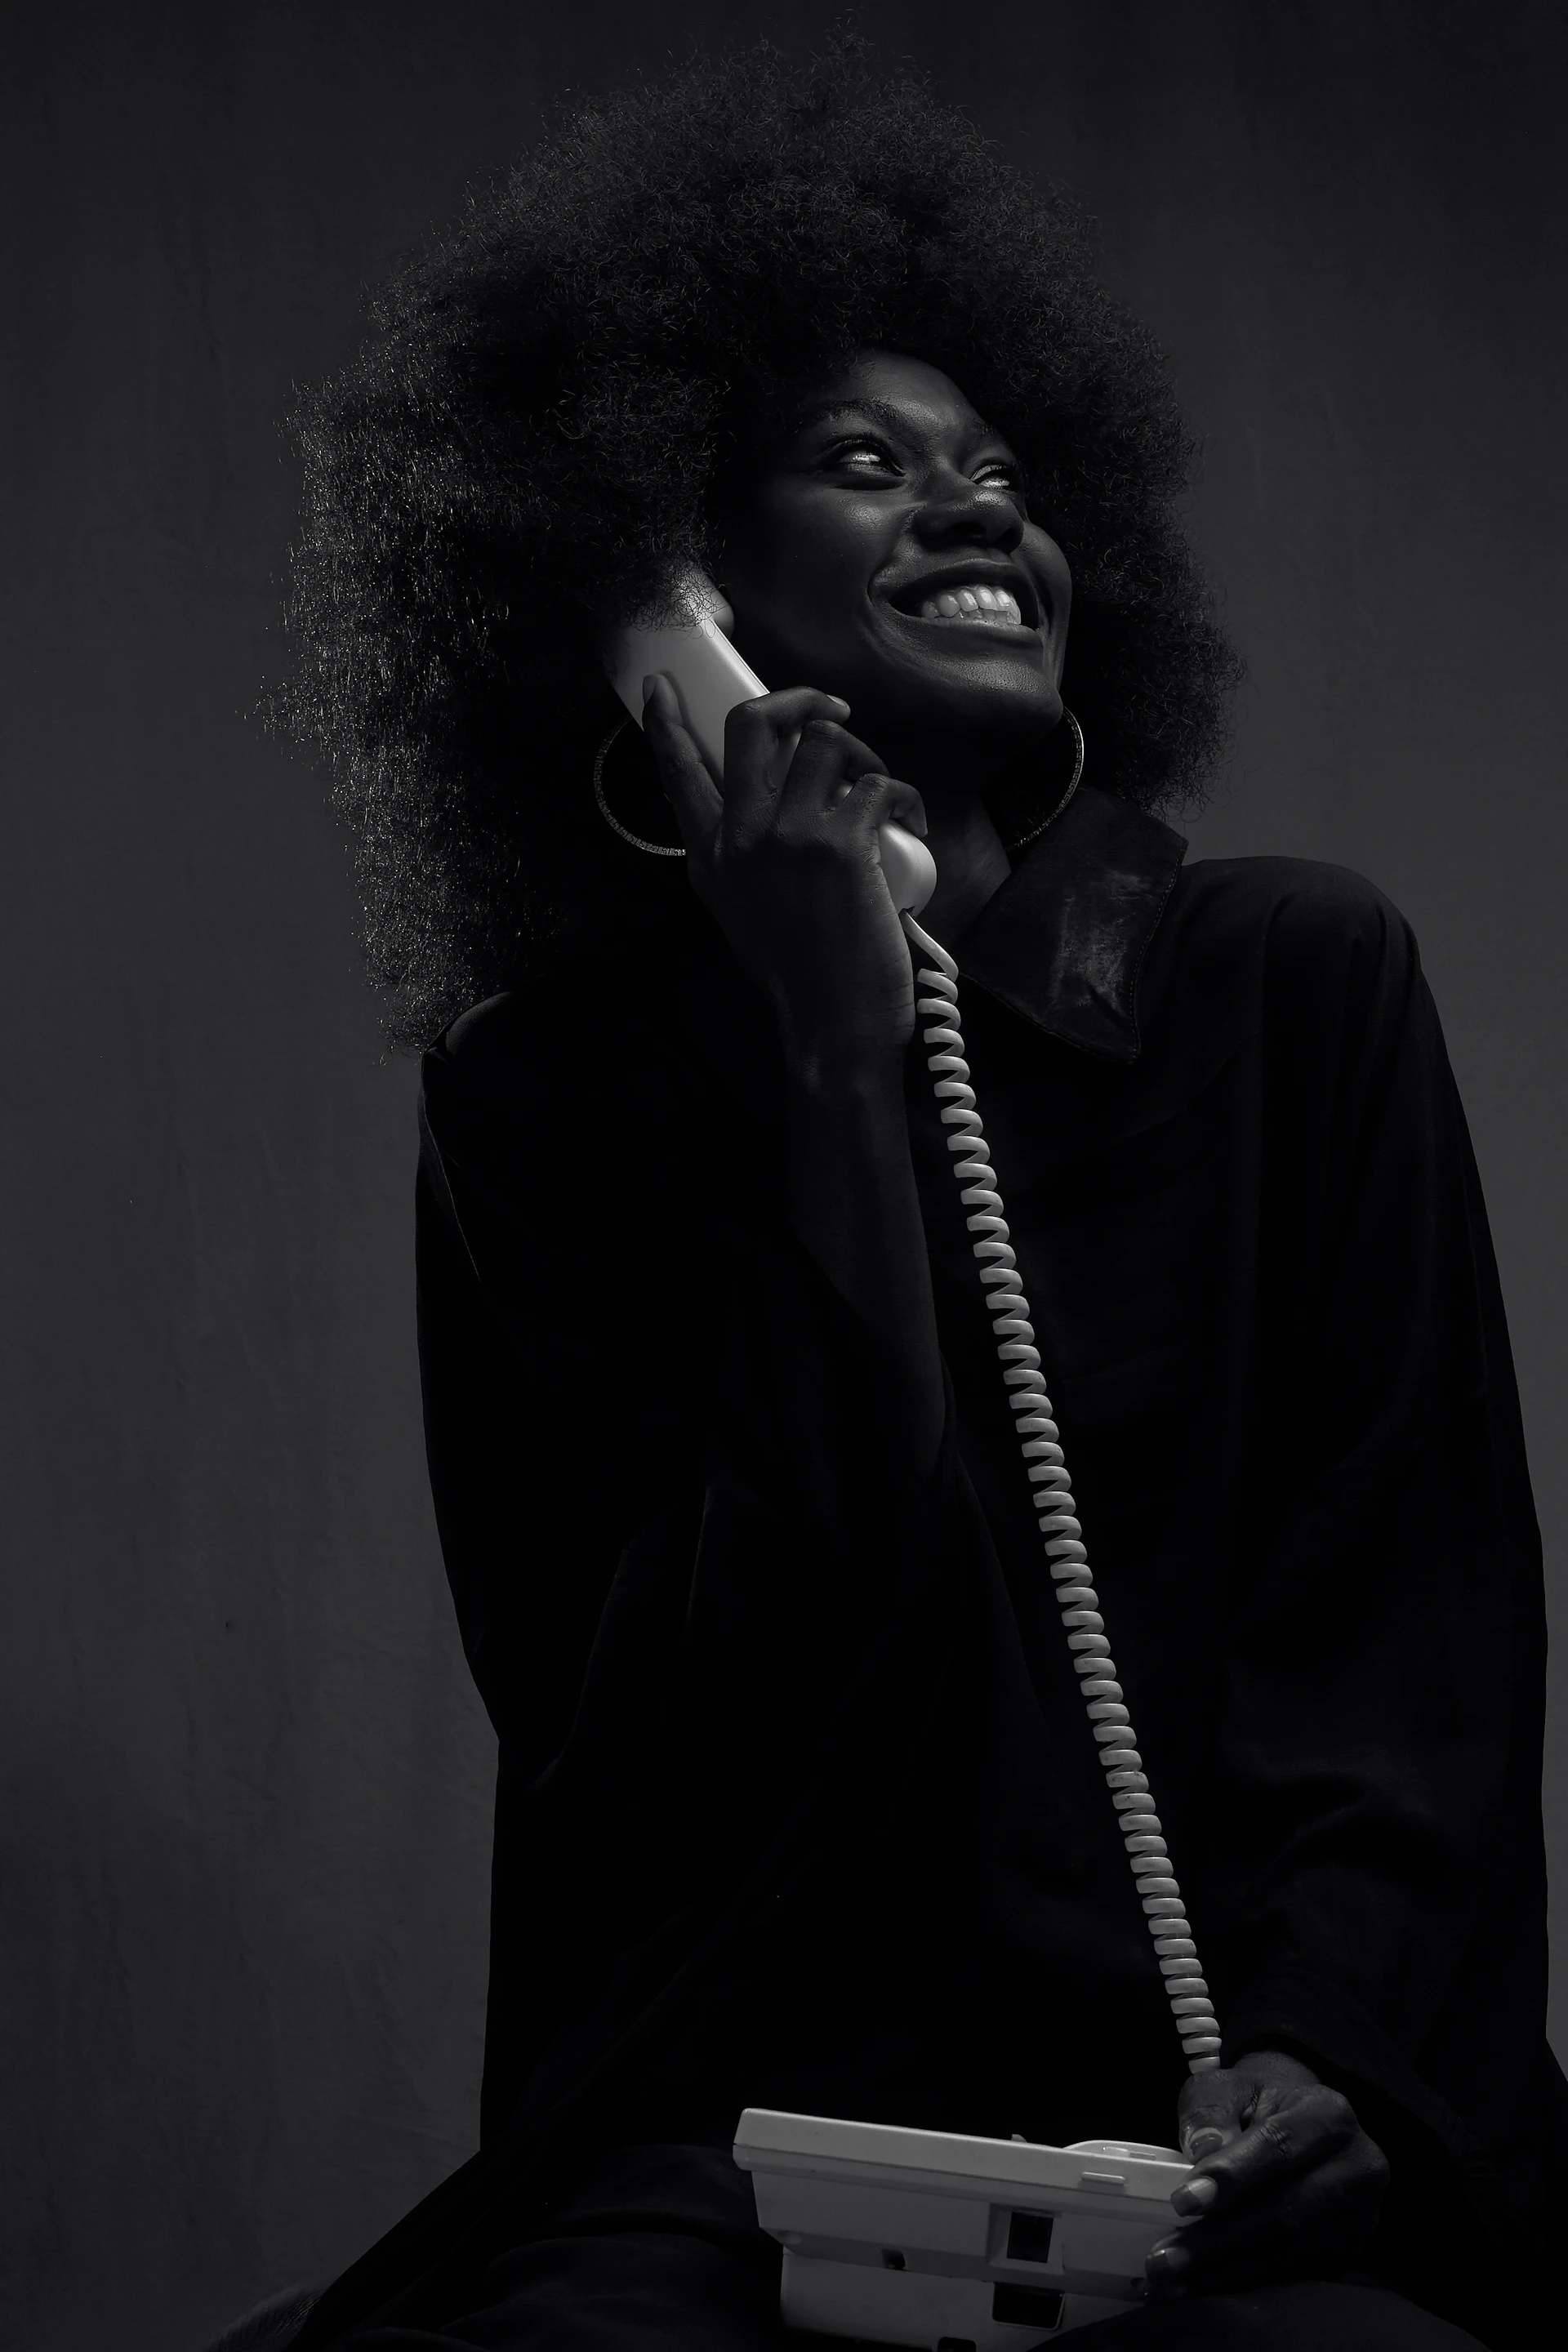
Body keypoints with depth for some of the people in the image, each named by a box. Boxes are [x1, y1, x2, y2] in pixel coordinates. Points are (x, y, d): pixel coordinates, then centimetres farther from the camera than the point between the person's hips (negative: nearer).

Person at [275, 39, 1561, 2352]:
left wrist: (1318, 2046, -16)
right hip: (735, 2143, 0)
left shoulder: (1294, 984, 4)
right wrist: (835, 1070, -10)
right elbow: (671, 1722, -7)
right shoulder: (554, 1090, 3)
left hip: (1231, 2156, 1)